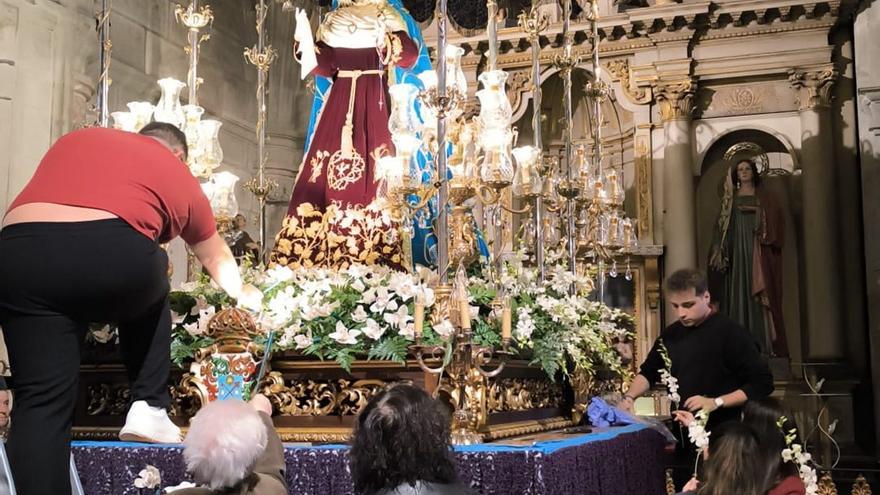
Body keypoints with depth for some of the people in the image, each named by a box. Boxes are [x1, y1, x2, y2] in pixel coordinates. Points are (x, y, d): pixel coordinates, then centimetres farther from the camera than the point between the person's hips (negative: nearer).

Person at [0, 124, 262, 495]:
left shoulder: (76, 139, 33)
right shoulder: (179, 175, 27)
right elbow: (216, 258, 41)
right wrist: (240, 293, 61)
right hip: (114, 253, -2)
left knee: (40, 401, 4)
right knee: (148, 302, 32)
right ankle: (148, 408, 25)